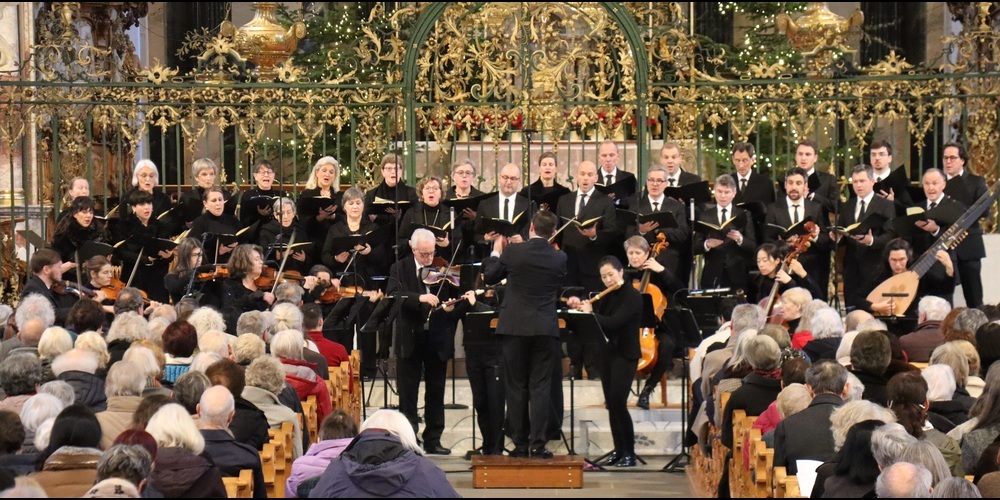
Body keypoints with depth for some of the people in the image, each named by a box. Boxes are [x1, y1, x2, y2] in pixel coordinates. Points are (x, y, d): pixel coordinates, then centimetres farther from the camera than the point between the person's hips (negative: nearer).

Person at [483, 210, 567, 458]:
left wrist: (495, 252, 23)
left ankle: (520, 443, 8)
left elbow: (490, 276, 6)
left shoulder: (512, 252, -7)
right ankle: (538, 443, -3)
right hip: (546, 329, 1)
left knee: (516, 386, 7)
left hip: (515, 327, -1)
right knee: (541, 386, 3)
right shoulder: (559, 258, -2)